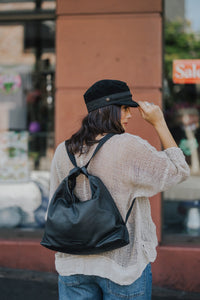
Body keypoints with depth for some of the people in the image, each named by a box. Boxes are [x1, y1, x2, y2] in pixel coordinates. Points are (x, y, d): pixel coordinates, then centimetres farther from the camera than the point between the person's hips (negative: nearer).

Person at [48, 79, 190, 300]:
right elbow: (179, 171, -3)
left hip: (74, 265, 4)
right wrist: (159, 123, 1)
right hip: (123, 264, -4)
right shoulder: (129, 147, -17)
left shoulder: (63, 152, 0)